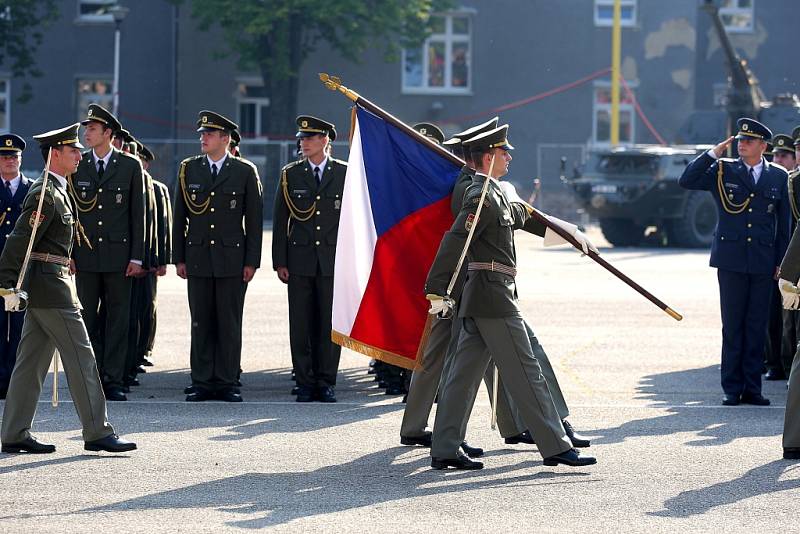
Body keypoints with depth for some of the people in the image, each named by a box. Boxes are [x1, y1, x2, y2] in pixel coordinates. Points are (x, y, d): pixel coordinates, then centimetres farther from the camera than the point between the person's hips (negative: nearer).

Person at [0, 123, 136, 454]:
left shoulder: (56, 191, 17)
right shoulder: (45, 194, -15)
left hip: (42, 287, 10)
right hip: (51, 287, -10)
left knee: (32, 361, 9)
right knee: (81, 357, -7)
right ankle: (98, 432, -4)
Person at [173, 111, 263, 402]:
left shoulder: (245, 172, 3)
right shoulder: (188, 169, 9)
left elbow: (254, 219, 3)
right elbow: (179, 216, 10)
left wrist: (252, 261, -2)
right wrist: (179, 258, 5)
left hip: (232, 259, -2)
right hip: (198, 259, 2)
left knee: (230, 323, 0)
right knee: (201, 324, 2)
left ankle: (227, 383, 5)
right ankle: (202, 383, 6)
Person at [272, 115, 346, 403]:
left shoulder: (344, 173, 5)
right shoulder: (290, 174, 8)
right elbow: (280, 220, 7)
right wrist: (280, 262, 1)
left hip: (334, 260, -1)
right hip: (300, 260, 1)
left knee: (330, 324, -1)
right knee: (301, 325, 0)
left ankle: (327, 383, 6)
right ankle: (305, 383, 5)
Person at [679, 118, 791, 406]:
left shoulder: (778, 176, 8)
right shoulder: (723, 171, 4)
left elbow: (783, 222, 11)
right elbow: (686, 181, -7)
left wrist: (781, 261, 7)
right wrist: (713, 153, -9)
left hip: (763, 262, 1)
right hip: (731, 259, -1)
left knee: (757, 326, 4)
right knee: (733, 326, 1)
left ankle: (752, 388, 9)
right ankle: (732, 388, 5)